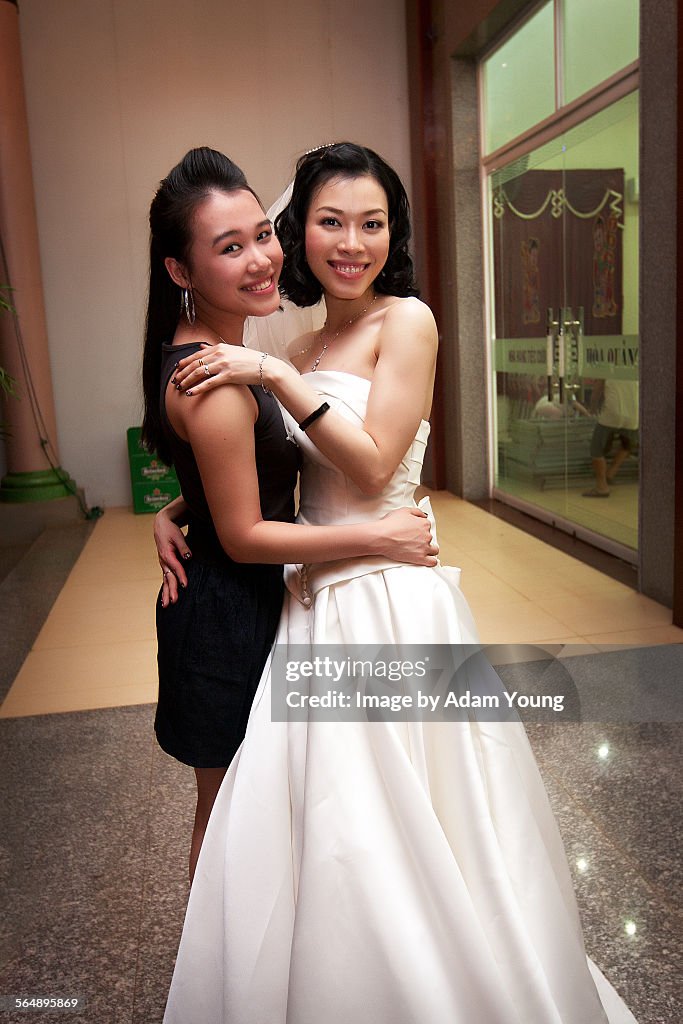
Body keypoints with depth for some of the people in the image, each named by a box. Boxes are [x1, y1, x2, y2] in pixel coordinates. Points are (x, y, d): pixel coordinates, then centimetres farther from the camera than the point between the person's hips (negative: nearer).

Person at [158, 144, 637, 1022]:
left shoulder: (405, 320, -7)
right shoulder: (305, 349, 12)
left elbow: (373, 465, -15)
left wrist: (275, 376, -15)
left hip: (388, 599, -6)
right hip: (316, 598, 7)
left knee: (384, 835, 7)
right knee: (317, 831, 17)